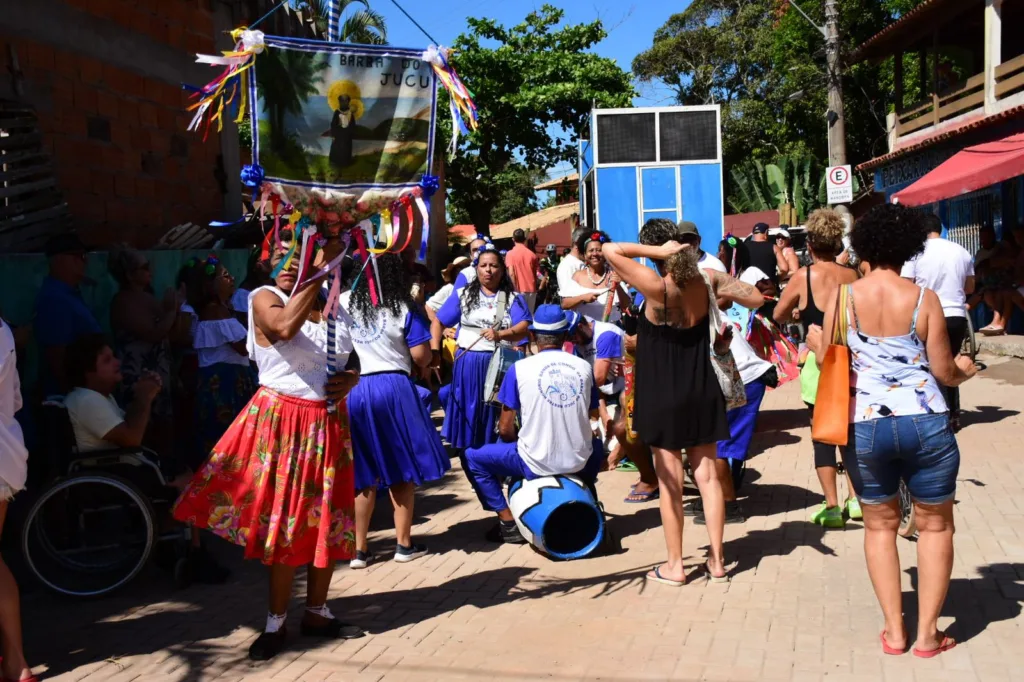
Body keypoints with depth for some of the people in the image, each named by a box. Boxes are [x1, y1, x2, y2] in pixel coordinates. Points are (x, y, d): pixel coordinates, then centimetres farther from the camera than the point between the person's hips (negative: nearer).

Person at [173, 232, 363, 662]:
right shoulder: (264, 298, -7)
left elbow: (351, 360, 17)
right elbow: (285, 326, -30)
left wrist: (351, 379, -6)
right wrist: (318, 273, -27)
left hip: (328, 423, 5)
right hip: (281, 420, -5)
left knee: (327, 520, 9)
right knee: (285, 521, 1)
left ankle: (316, 612, 26)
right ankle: (276, 623, 16)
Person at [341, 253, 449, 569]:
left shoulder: (341, 303, 5)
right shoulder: (405, 308, -2)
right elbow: (421, 357, -6)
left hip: (351, 389, 2)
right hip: (393, 388, -2)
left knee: (362, 472, 9)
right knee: (402, 467, 10)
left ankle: (359, 549, 10)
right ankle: (404, 544, 16)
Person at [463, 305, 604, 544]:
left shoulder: (519, 369, -6)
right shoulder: (584, 367, 2)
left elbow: (505, 429, -3)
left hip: (536, 464, -4)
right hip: (579, 462, 4)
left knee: (473, 457, 17)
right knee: (596, 446, 39)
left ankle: (508, 523, 10)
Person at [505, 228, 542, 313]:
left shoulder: (510, 254, -5)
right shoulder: (532, 254, 5)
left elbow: (511, 273, -13)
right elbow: (537, 273, 7)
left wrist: (516, 289, -10)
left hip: (520, 290, -3)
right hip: (532, 289, 3)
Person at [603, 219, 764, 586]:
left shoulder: (657, 286, -21)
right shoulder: (707, 280, -6)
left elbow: (610, 250, -23)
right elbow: (755, 298, 7)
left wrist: (657, 252, -20)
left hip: (662, 395, -5)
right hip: (702, 392, 5)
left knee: (669, 480, 4)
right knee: (707, 475, 11)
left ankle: (674, 565, 13)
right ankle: (717, 560, 18)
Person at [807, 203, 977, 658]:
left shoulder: (840, 298, -4)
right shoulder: (924, 299, -6)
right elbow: (943, 370, -2)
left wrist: (815, 343, 23)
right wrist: (963, 371, 20)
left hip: (864, 428, 1)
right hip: (925, 424, -1)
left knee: (880, 525, 16)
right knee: (935, 524, 13)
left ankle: (894, 630, 17)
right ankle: (927, 632, 16)